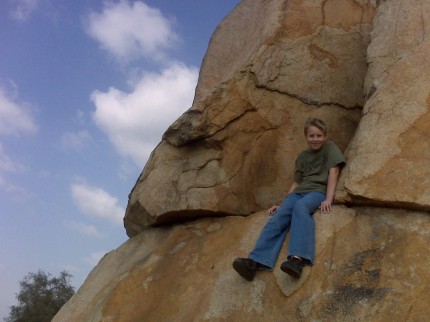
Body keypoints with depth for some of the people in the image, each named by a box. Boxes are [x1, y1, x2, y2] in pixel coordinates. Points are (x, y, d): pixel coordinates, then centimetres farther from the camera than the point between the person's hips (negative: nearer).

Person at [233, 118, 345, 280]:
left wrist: (328, 199, -17)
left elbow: (333, 172, -2)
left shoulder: (330, 148, 10)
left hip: (318, 191, -4)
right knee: (279, 216, -26)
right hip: (299, 192, 5)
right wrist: (282, 203, 11)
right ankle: (256, 261, -44)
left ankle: (298, 258, -56)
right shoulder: (302, 157, 25)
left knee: (300, 206, -39)